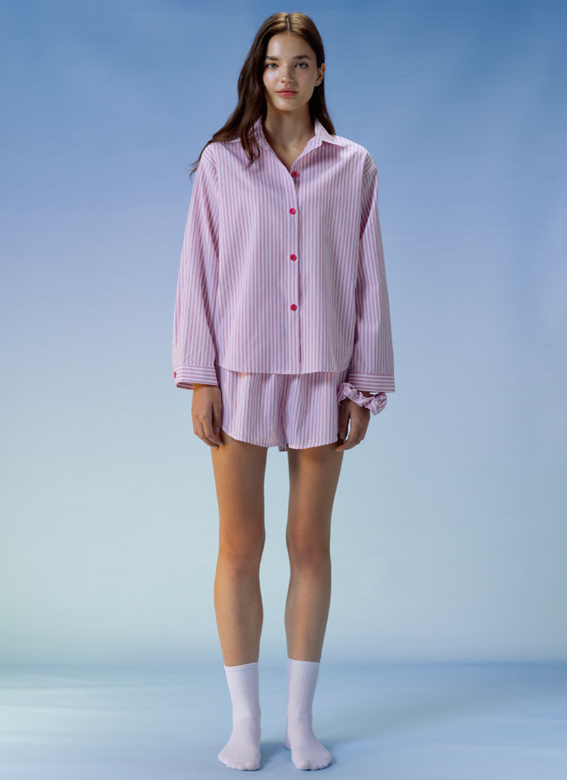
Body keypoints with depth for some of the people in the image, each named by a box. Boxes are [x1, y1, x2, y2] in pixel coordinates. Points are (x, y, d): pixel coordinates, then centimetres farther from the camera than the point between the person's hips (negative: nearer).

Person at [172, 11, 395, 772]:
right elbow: (199, 271, 2)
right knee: (240, 547, 3)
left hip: (322, 375, 1)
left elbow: (368, 280, 5)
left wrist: (365, 387, 1)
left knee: (311, 546, 7)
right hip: (241, 373, 0)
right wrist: (199, 379, -5)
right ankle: (245, 721, 16)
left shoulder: (353, 166, 6)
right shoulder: (221, 161, 4)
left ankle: (301, 718, 20)